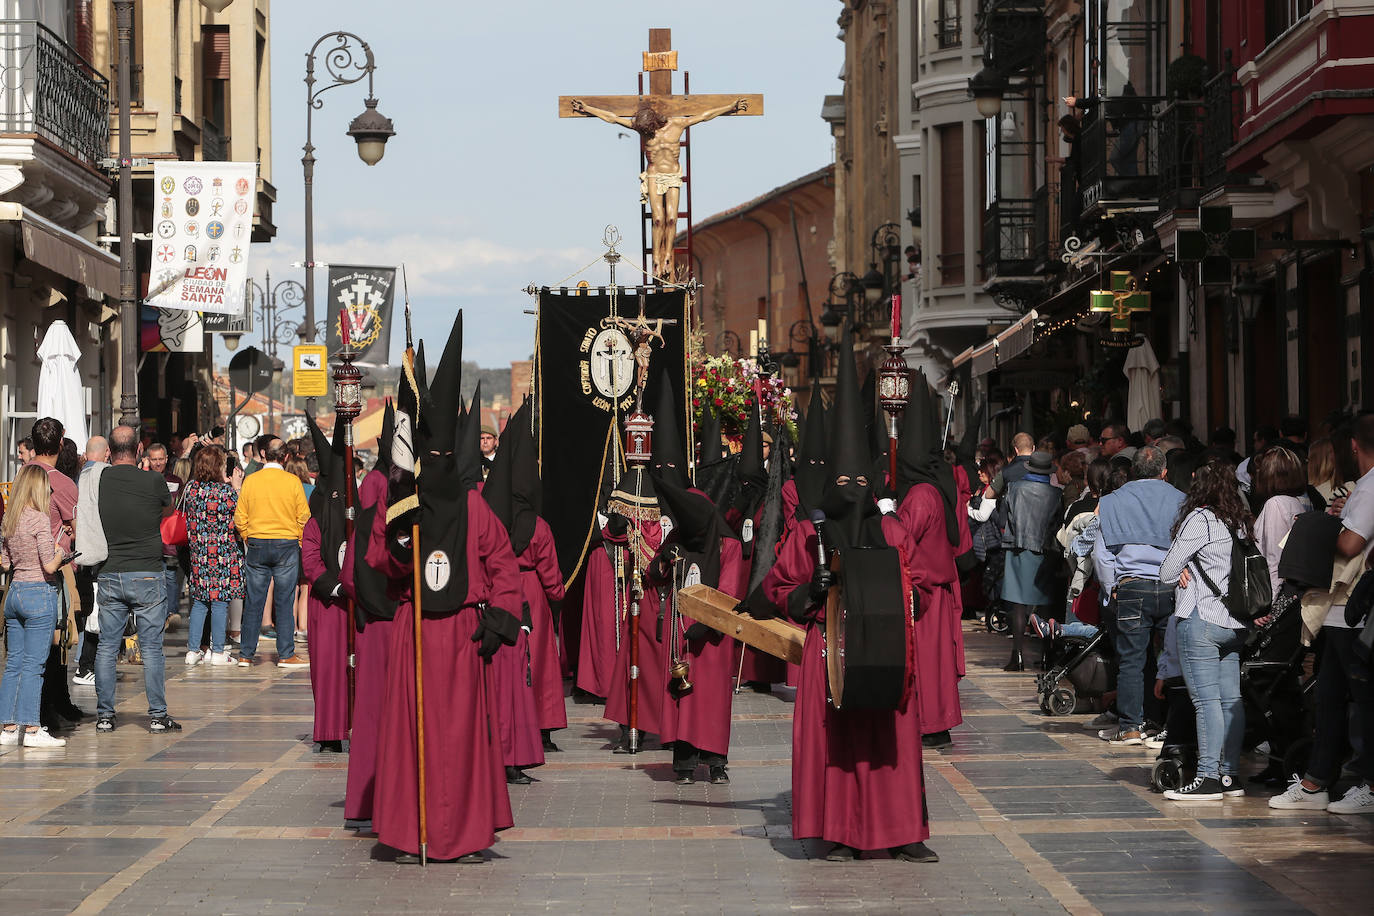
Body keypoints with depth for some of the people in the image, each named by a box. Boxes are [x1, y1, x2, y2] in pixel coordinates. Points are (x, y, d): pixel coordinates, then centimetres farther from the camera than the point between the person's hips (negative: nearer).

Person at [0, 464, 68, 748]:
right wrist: (59, 553, 3)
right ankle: (31, 729, -4)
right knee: (33, 664, -5)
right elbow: (50, 566, -16)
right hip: (39, 593, -7)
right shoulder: (40, 519, -13)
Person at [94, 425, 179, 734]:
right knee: (151, 647, 3)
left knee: (106, 647, 9)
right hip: (147, 575, -2)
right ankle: (158, 715, 4)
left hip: (109, 575, 2)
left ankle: (104, 715, 11)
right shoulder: (153, 481, -8)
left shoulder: (98, 482, -2)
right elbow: (169, 510, 13)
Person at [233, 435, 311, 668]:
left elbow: (240, 518, 2)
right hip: (287, 544, -2)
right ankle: (286, 655, 2)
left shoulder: (250, 481, -1)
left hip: (257, 544, 2)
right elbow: (304, 517, -2)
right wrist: (299, 542, 12)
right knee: (284, 602, 2)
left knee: (253, 602, 6)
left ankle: (246, 655, 9)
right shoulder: (293, 481, -5)